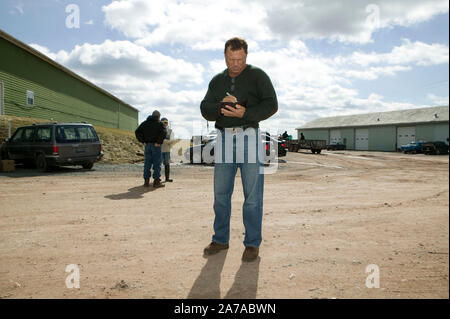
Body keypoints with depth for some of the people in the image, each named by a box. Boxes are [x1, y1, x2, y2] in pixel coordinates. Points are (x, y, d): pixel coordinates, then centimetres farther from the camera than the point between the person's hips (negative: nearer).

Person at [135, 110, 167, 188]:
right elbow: (163, 132, -21)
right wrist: (159, 142, -15)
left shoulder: (144, 123, 12)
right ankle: (156, 181, -1)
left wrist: (143, 141, 3)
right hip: (156, 145, -4)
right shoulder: (159, 123, -3)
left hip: (147, 145, 5)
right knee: (157, 163, 0)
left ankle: (146, 181, 10)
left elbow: (137, 132, 4)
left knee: (147, 163, 9)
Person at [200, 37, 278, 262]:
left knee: (252, 194, -3)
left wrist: (246, 113, -20)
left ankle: (252, 244, 8)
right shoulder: (217, 80, 17)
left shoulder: (257, 76, 4)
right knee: (221, 192, 6)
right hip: (224, 138, 4)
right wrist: (220, 107, -13)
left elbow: (271, 105, -5)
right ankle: (220, 239, 19)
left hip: (249, 137, -4)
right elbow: (205, 109, 9)